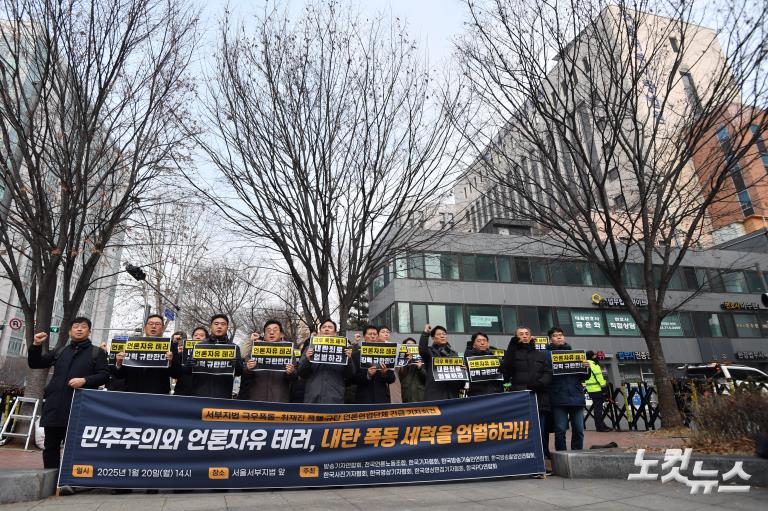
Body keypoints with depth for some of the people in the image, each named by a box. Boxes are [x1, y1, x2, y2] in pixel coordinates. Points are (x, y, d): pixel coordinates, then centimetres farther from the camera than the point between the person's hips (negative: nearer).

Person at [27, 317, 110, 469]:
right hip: (55, 406, 5)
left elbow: (104, 375, -3)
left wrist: (85, 380, -19)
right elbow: (35, 364, 18)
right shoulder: (60, 352, 19)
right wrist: (36, 346, 3)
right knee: (50, 446, 10)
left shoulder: (97, 352, 6)